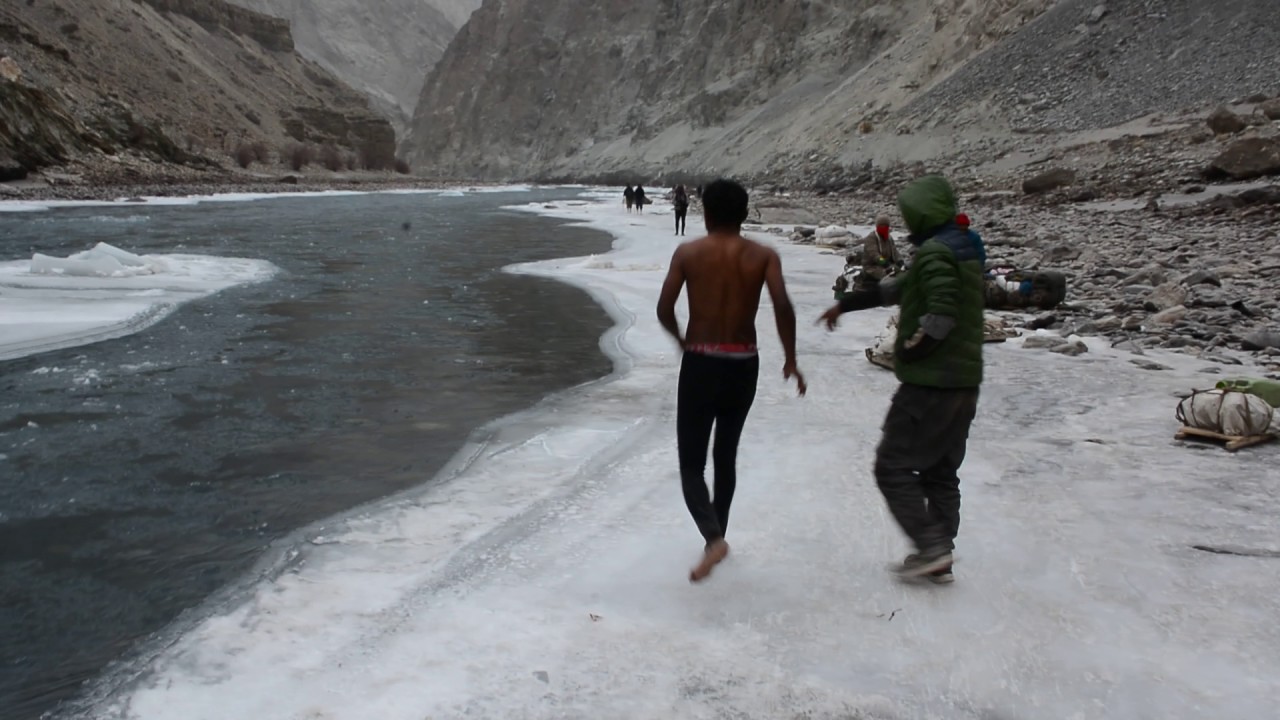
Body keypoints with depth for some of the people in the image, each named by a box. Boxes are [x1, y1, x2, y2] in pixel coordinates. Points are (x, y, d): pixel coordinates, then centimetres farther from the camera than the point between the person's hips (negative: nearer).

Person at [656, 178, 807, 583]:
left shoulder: (688, 253, 0)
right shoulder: (762, 256, 0)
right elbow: (782, 305, -16)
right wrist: (790, 359, -6)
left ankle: (713, 538, -18)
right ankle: (718, 534, 32)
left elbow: (664, 309, -7)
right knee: (725, 455, 22)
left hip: (700, 364, -2)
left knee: (691, 463, 4)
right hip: (742, 366, 2)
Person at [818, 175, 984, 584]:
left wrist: (909, 350, -13)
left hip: (930, 382, -10)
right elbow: (896, 288, 23)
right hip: (965, 383, 10)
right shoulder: (964, 250, 17)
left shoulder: (934, 253, -15)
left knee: (893, 466, 2)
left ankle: (931, 547, -1)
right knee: (941, 472, 16)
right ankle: (939, 559, 20)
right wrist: (845, 304, 25)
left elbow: (942, 313, -28)